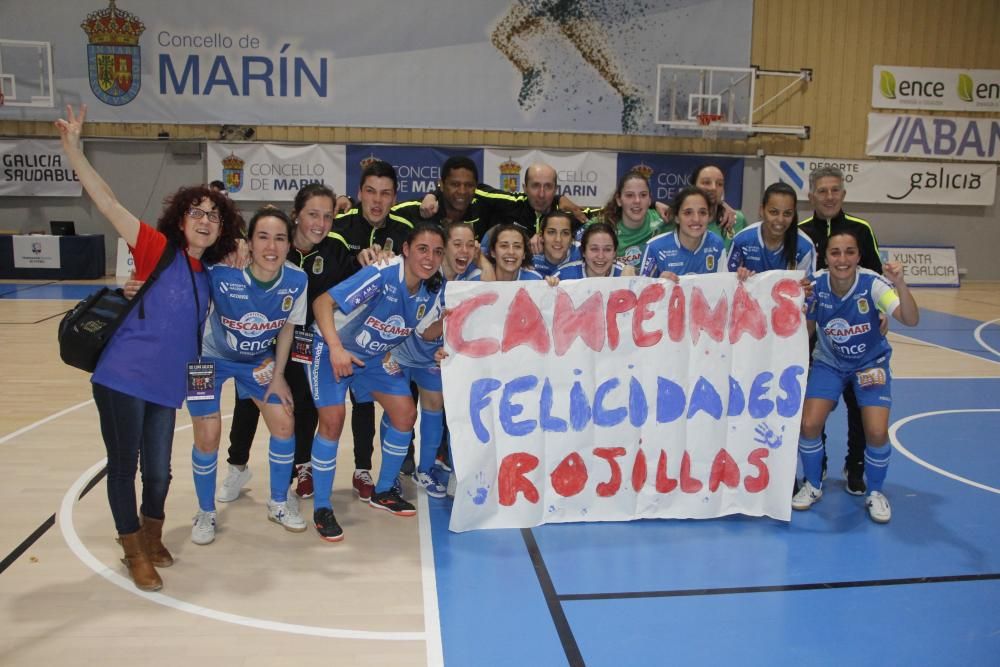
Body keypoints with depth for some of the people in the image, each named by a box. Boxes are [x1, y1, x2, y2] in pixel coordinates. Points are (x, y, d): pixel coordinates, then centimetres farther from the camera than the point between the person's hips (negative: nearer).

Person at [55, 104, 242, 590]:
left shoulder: (210, 273, 8)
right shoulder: (158, 249, -8)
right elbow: (108, 205, -17)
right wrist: (73, 149, -28)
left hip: (165, 386, 5)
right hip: (122, 379, -5)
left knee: (158, 473, 12)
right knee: (123, 467, 6)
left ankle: (152, 538, 38)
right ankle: (135, 553, 25)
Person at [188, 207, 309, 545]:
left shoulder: (296, 280, -22)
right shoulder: (221, 274, -34)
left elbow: (286, 328, -6)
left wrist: (277, 375, -2)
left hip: (258, 360, 3)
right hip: (211, 357, -3)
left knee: (284, 425, -1)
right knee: (208, 438, -7)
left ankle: (278, 503, 25)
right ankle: (206, 513, 21)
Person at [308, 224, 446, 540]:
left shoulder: (429, 293, -9)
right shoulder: (381, 276, -30)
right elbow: (322, 302, -32)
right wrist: (336, 348, -43)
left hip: (377, 356, 7)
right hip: (333, 349, -6)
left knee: (405, 413, -1)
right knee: (333, 421, -16)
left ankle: (384, 491, 20)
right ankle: (321, 508, 1)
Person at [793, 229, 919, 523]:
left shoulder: (872, 283, -26)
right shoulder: (815, 284, -20)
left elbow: (911, 320, -40)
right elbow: (806, 331, -6)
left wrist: (900, 284, -53)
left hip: (871, 363, -1)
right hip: (828, 362, 1)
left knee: (877, 431, -15)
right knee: (809, 424, -14)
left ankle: (875, 492, 15)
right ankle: (813, 486, 14)